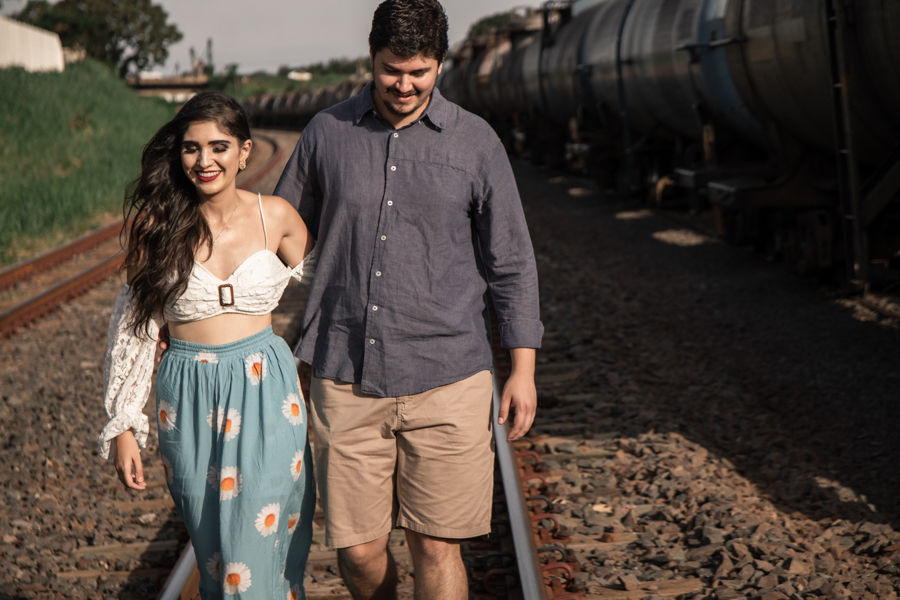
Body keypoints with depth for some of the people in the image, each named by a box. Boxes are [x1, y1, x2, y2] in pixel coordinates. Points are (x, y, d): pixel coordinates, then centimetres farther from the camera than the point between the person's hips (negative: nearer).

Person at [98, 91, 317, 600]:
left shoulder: (276, 217, -2)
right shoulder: (158, 225, -3)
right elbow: (135, 326, 2)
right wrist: (123, 427, 1)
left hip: (265, 392, 0)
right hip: (189, 400, 1)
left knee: (264, 544, -3)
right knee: (213, 549, 9)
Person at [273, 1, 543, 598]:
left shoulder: (475, 142, 1)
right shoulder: (327, 133, 4)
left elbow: (511, 261, 6)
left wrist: (523, 369, 2)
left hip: (445, 378, -1)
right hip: (347, 380, 1)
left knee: (436, 548, 0)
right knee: (357, 548, 6)